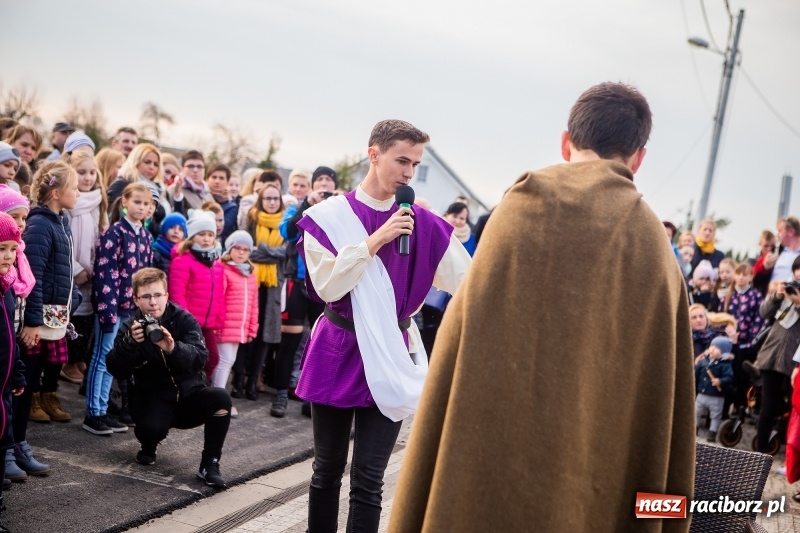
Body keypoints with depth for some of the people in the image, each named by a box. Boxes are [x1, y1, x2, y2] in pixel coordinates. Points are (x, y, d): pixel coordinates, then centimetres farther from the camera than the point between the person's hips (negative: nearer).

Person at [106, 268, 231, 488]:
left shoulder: (184, 320, -4)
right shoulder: (130, 327, -1)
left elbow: (200, 358, -19)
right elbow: (115, 369, -14)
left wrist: (173, 348, -39)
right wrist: (130, 343, -32)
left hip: (190, 394, 1)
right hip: (153, 398, -1)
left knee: (221, 397, -30)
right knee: (151, 428, -34)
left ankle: (209, 464, -15)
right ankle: (149, 447, 6)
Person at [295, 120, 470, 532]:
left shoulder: (422, 224, 0)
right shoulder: (329, 216, -3)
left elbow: (468, 282, 0)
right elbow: (327, 285, -14)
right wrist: (375, 241, -18)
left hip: (389, 358, 0)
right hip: (337, 355, 0)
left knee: (368, 480, -1)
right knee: (327, 470, 13)